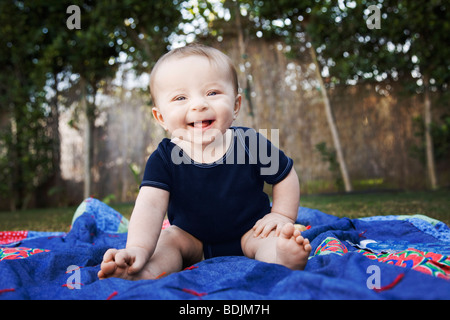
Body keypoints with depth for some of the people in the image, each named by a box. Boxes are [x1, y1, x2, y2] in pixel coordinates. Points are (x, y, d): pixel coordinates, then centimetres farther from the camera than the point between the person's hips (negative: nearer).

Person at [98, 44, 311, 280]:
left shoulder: (251, 144, -17)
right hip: (192, 240, 1)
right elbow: (151, 205, -29)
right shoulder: (164, 158, -17)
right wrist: (138, 249, -44)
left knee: (270, 238, -26)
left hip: (249, 233, -1)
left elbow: (285, 176, -1)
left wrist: (282, 216, -8)